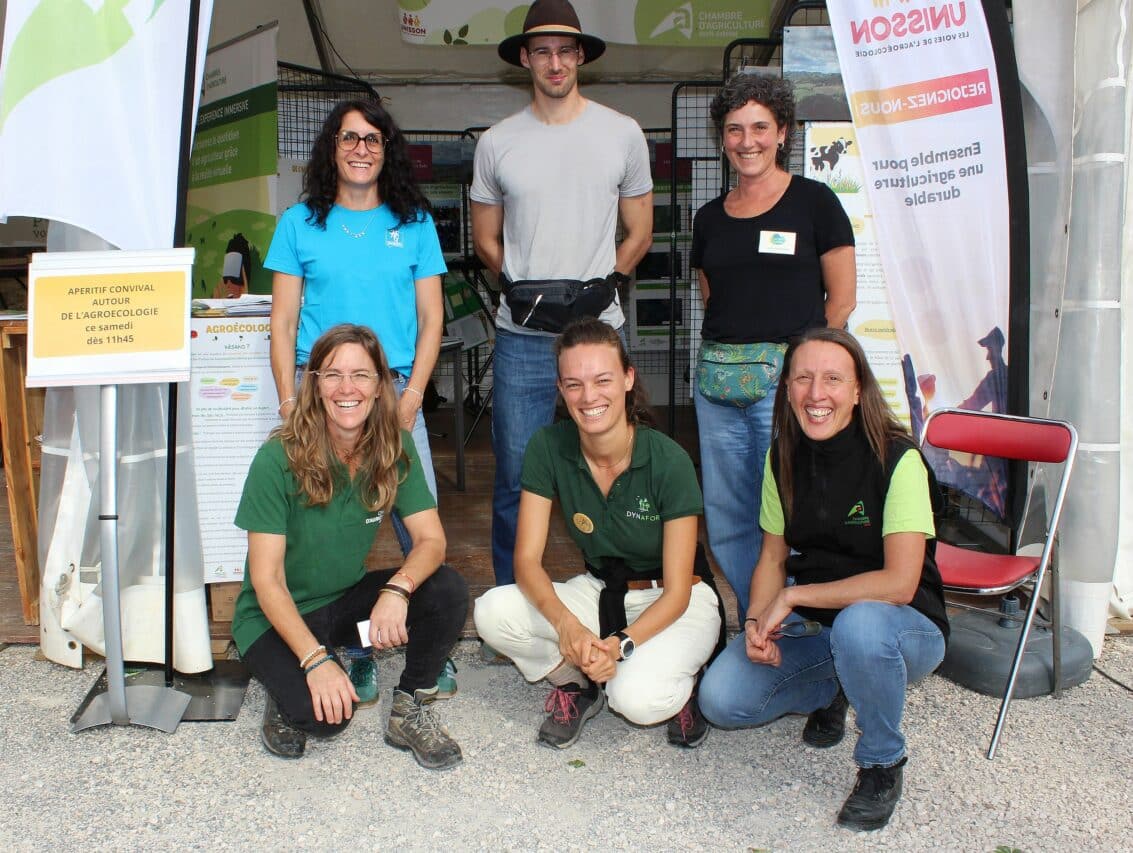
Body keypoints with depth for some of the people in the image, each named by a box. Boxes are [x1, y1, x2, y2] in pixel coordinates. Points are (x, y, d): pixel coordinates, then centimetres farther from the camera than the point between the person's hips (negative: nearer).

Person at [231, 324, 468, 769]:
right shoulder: (279, 460, -22)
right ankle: (286, 694, 5)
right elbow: (266, 580, -20)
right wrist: (315, 659, -31)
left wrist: (398, 588, -35)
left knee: (448, 590, -22)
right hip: (276, 616, -4)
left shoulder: (395, 450, -9)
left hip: (348, 600, 4)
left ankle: (410, 709, -2)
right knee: (324, 714, -30)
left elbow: (431, 540, -13)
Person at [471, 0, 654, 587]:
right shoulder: (497, 143, 8)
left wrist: (599, 286, -1)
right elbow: (485, 239, 14)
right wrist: (522, 287, 1)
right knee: (515, 477, 3)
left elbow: (639, 233, 10)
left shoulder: (623, 134, 6)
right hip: (522, 337, 1)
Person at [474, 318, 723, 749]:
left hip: (676, 601, -4)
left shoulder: (668, 461, -23)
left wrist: (621, 644, -35)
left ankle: (678, 682, 2)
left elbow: (676, 592, -18)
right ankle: (578, 682, 3)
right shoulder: (548, 447, -14)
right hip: (600, 590, 4)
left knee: (636, 698, -34)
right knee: (492, 613, -22)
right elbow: (527, 560, -14)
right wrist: (565, 622, -34)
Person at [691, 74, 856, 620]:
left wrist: (796, 358, -1)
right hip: (717, 383, 5)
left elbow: (842, 298, 1)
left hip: (788, 379, -5)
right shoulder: (710, 218, 15)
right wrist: (728, 355, 5)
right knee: (726, 518, 9)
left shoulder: (813, 202, 1)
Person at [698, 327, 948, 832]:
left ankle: (882, 764, -11)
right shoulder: (783, 458, -2)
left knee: (858, 626, -40)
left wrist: (794, 597, -22)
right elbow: (773, 557, 5)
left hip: (905, 627, -5)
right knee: (720, 700, -13)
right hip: (810, 624, 5)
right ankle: (830, 690, 17)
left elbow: (899, 583, -26)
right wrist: (757, 622, -14)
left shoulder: (897, 459, -20)